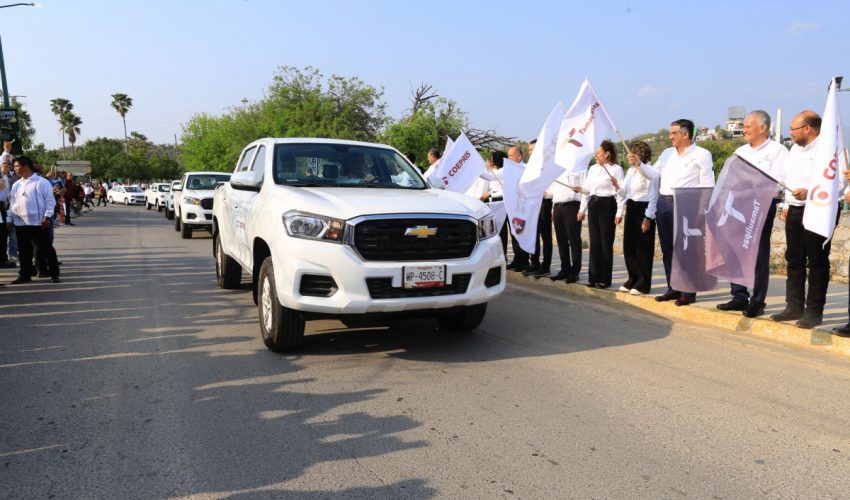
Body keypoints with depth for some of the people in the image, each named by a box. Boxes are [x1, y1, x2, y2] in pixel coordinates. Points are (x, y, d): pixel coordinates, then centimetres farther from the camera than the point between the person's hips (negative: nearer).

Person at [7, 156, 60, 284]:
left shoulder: (41, 182, -4)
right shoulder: (16, 185, 14)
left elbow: (50, 200, -7)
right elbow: (13, 203, 18)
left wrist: (47, 217, -14)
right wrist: (10, 218, 12)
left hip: (38, 222, -6)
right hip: (20, 223, 6)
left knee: (46, 249, 0)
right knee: (24, 250, 11)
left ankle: (54, 274, 7)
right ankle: (25, 275, 20)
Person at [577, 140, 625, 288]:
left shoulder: (616, 169, -5)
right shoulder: (592, 169, 15)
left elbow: (620, 192, -9)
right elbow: (587, 189, 17)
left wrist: (619, 213, -14)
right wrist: (582, 209, 14)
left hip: (607, 205, -6)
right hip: (593, 205, 6)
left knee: (605, 242, -1)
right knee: (594, 242, 7)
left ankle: (605, 279, 7)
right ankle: (593, 277, 13)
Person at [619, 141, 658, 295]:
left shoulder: (649, 171, -11)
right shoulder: (630, 171, 12)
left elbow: (653, 197, -12)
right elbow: (624, 192, 15)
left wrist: (648, 218, -16)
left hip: (643, 209, -8)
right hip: (631, 209, 8)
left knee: (642, 248, -1)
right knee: (628, 246, 11)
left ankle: (643, 284, 8)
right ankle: (633, 279, 23)